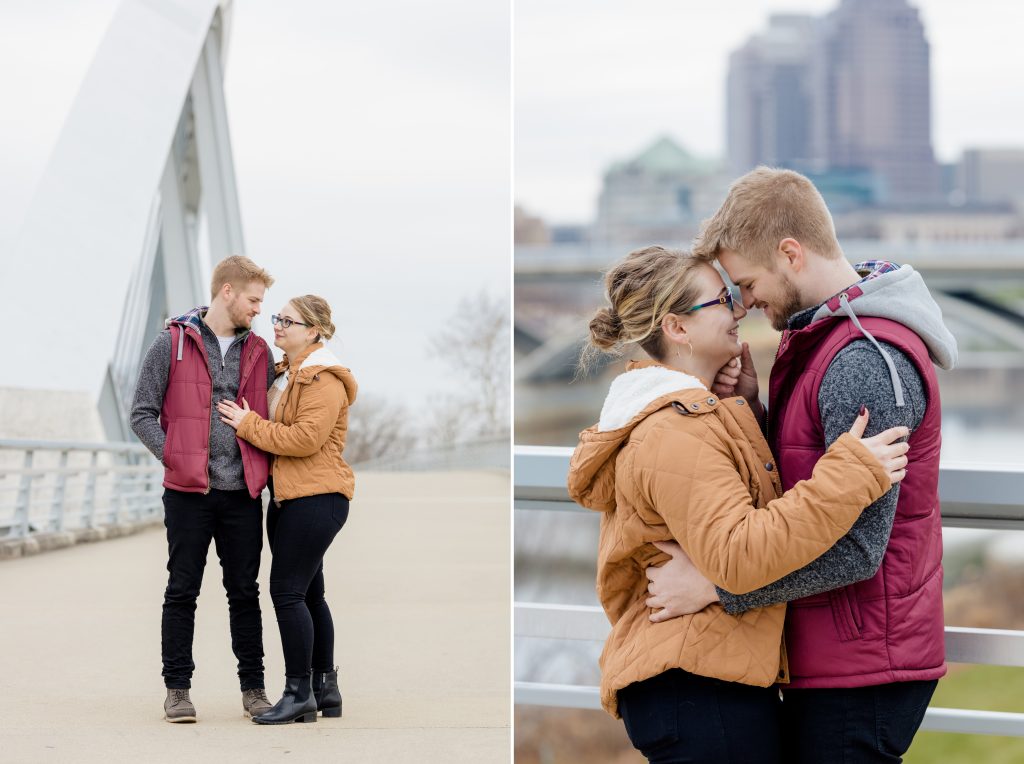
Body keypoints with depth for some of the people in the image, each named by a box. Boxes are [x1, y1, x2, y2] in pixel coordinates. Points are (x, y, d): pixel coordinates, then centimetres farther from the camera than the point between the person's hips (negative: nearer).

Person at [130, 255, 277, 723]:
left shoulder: (258, 352, 11)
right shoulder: (172, 344, -1)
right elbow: (143, 413, -1)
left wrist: (269, 471, 6)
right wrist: (175, 458, -12)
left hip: (243, 492, 3)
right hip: (188, 492, -3)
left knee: (245, 592, 7)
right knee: (182, 591, 3)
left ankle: (253, 688, 13)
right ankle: (177, 689, 10)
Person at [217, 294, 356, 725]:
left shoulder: (324, 380, -13)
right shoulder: (285, 373, 18)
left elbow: (306, 438, -23)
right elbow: (277, 428, 28)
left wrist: (249, 425, -16)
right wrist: (248, 421, 9)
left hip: (316, 499, -10)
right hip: (288, 496, 10)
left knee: (288, 591, -11)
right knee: (308, 593, 12)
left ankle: (299, 694, -6)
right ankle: (325, 689, 19)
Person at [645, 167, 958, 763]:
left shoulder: (868, 362, -21)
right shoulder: (822, 337, 13)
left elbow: (857, 548, -25)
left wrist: (713, 584, -20)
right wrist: (754, 404, -3)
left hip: (861, 669, -10)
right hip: (832, 656, 10)